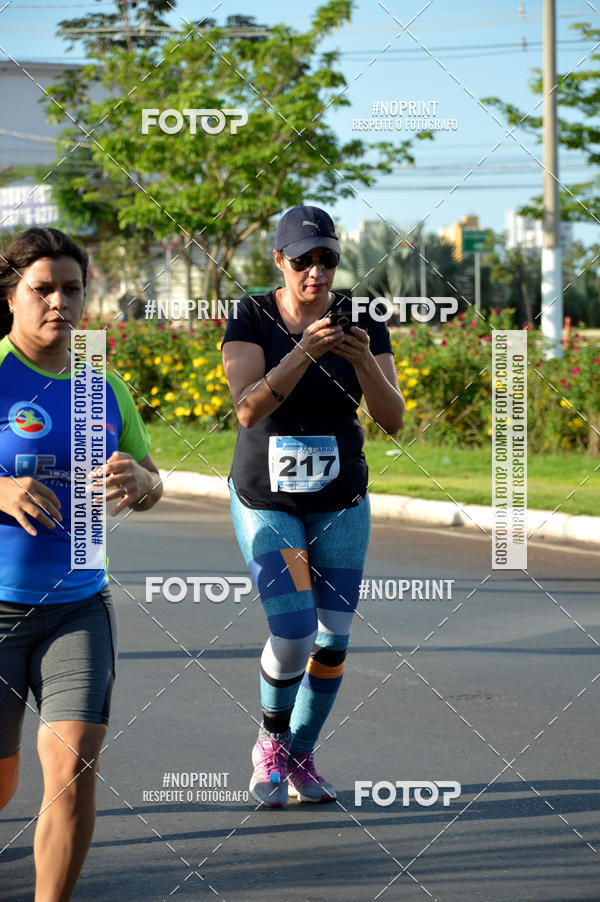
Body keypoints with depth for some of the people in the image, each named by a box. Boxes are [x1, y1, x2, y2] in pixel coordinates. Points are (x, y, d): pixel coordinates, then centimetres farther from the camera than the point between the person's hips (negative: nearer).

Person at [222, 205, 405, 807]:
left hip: (340, 504, 3)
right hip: (265, 502, -3)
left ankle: (300, 757, 24)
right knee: (292, 634, -14)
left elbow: (392, 419, -13)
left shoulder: (362, 321, -6)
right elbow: (249, 408, -26)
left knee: (333, 639, 3)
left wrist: (362, 360, -31)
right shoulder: (251, 320, -11)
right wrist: (304, 353, -38)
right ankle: (269, 746, 13)